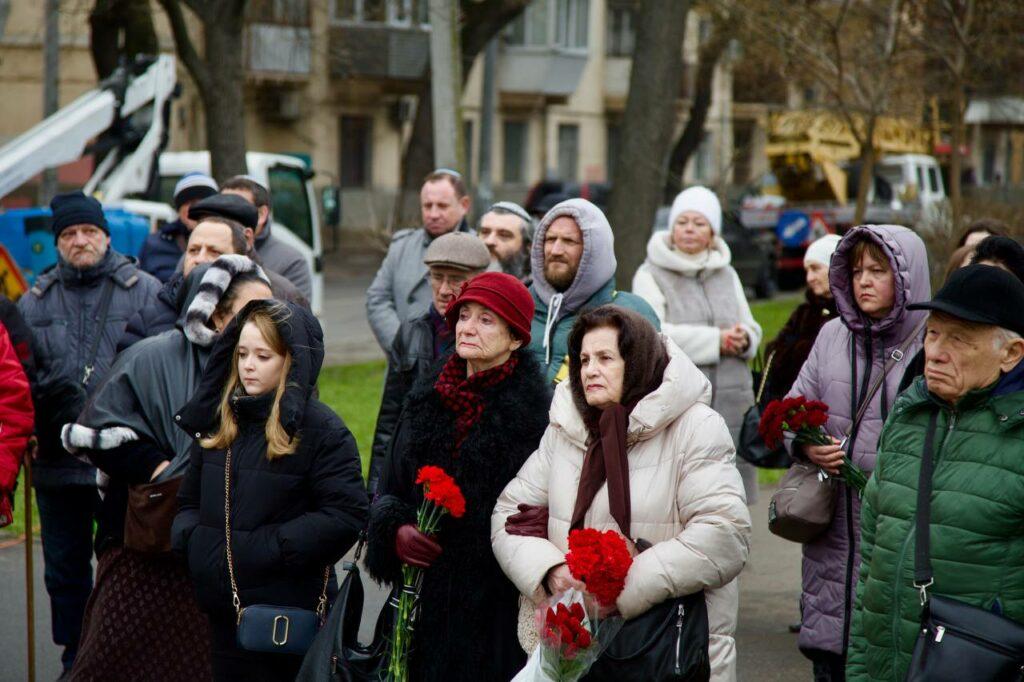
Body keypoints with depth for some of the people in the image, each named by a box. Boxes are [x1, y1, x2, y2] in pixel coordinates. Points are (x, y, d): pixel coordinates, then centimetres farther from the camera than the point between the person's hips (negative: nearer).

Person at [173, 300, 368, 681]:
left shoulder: (321, 430, -8)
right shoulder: (219, 424, 11)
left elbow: (346, 514, -17)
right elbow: (189, 502, 20)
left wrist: (269, 547, -19)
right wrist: (191, 539, -2)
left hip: (288, 618, -6)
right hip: (222, 613, 6)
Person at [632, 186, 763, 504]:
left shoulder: (727, 275, 19)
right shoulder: (651, 275, 0)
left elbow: (752, 329, 18)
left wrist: (743, 339, -7)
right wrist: (716, 340, -17)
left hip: (729, 404, 5)